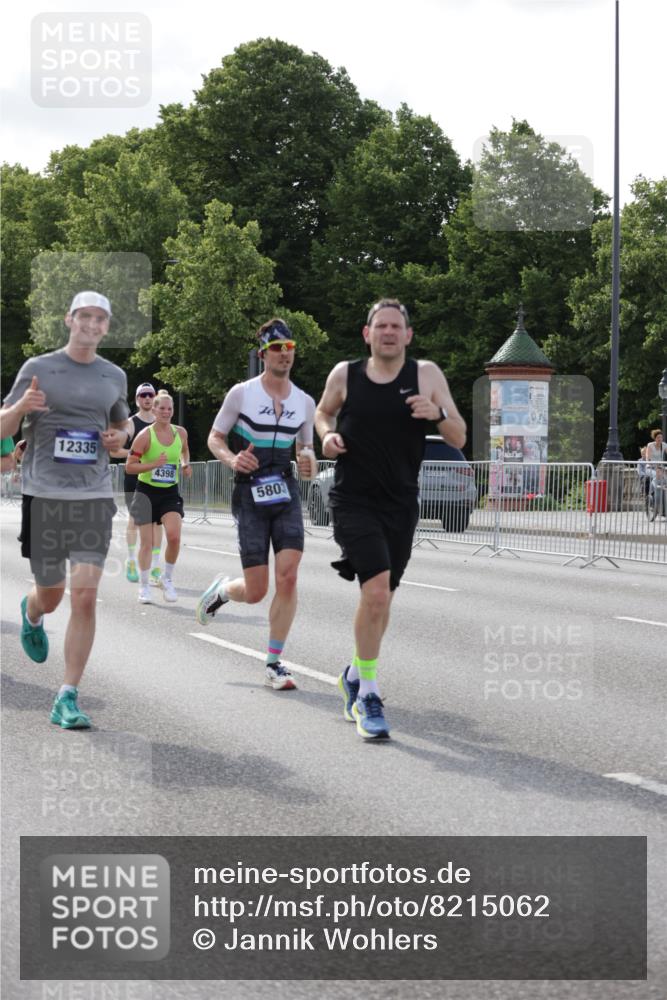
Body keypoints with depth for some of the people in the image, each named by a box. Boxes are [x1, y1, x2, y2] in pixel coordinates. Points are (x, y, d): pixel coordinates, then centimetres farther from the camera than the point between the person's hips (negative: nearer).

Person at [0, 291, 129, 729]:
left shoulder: (115, 376, 11)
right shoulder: (38, 369, 2)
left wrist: (116, 439, 4)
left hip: (95, 497, 2)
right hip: (44, 495, -2)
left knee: (85, 599, -10)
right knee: (50, 596, 10)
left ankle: (68, 699, -5)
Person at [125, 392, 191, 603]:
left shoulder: (181, 433, 2)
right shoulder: (145, 435, -11)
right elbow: (129, 467, -11)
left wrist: (185, 464, 9)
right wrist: (154, 464, -22)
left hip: (170, 492, 3)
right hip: (147, 492, -3)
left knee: (174, 536, -16)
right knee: (147, 542, 0)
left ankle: (167, 579, 6)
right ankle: (144, 587, 15)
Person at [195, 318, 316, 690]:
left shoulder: (305, 402, 6)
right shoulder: (241, 394, -4)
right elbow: (215, 438, 3)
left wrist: (308, 462, -5)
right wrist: (232, 460, -18)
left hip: (286, 492, 3)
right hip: (250, 494, -3)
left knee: (288, 578, -12)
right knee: (255, 592, -5)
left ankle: (274, 664, 0)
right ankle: (222, 590, 33)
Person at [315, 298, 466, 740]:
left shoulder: (427, 375, -1)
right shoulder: (344, 375, 0)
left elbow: (460, 439, -2)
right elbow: (323, 411, 21)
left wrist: (438, 413, -22)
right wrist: (327, 435, -2)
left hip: (401, 505, 3)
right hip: (354, 501, -3)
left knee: (382, 598, 14)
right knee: (376, 590, -20)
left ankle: (357, 673, 39)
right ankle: (368, 696, -8)